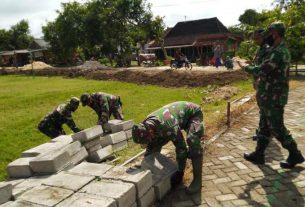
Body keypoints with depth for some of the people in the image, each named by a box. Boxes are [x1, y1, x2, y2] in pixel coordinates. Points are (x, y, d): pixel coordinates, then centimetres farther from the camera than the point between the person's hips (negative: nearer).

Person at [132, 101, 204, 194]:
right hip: (180, 113, 7)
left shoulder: (168, 127, -42)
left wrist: (180, 172, -19)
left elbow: (181, 148, -31)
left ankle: (197, 179, -18)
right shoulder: (146, 127, -18)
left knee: (192, 140, -33)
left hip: (193, 113, -7)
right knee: (158, 141, 0)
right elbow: (151, 147, -1)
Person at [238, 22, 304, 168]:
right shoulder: (280, 50, 13)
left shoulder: (278, 52, -20)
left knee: (277, 128, 0)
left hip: (273, 98, -10)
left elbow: (261, 70, -22)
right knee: (266, 125, 14)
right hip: (270, 96, 10)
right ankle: (258, 155, 23)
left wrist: (245, 67, -7)